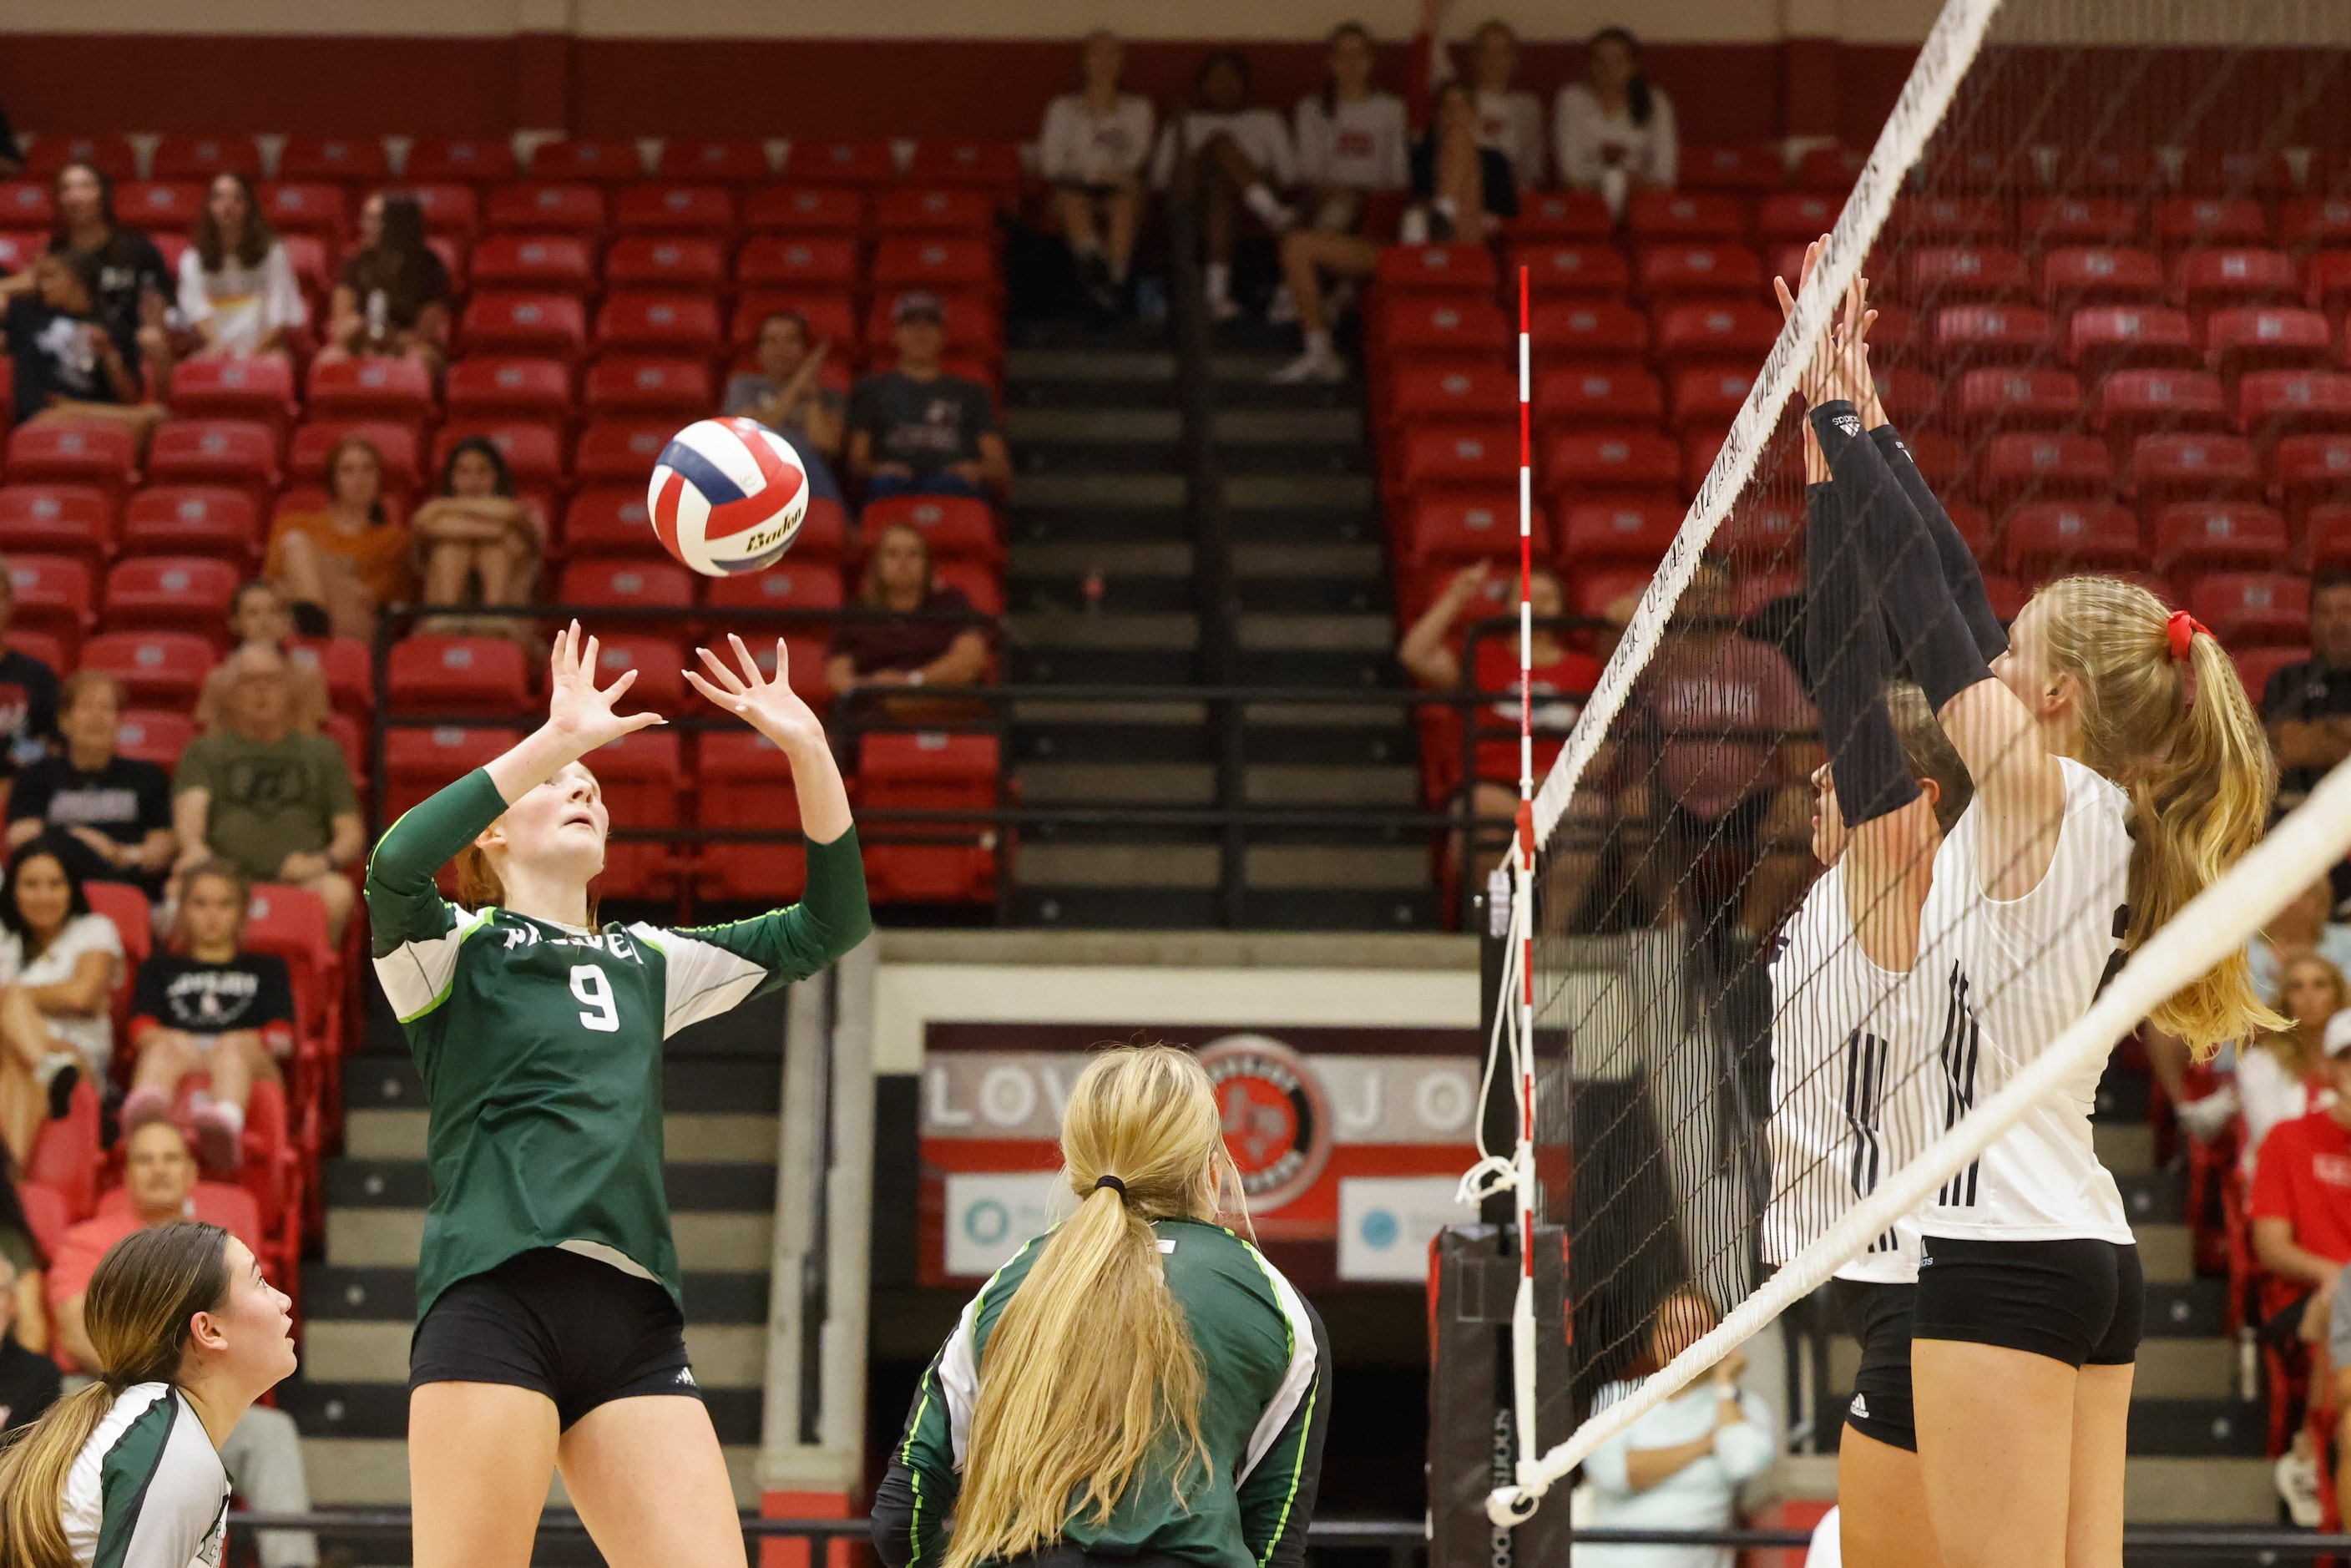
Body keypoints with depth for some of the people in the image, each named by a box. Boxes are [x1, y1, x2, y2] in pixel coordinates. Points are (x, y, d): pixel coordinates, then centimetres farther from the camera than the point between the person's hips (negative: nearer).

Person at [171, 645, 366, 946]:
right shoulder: (205, 751, 24)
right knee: (182, 889, -36)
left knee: (337, 892, -36)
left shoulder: (323, 752, 27)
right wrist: (194, 849, -20)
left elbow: (353, 833, 19)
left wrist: (324, 861, -6)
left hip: (298, 878, 0)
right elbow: (189, 811, 5)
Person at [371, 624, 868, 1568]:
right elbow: (393, 869, -13)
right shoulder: (454, 949, 10)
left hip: (634, 1320, 5)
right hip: (493, 1301, -5)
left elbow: (830, 923, 22)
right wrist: (558, 737, -14)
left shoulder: (644, 964, 25)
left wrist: (807, 748, 10)